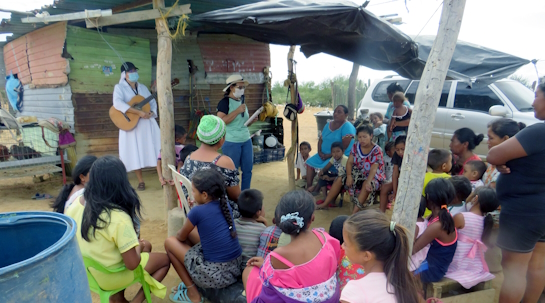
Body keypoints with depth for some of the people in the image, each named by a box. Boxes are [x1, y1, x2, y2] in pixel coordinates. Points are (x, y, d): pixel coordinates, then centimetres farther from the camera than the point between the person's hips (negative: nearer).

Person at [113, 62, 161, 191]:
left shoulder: (143, 87, 16)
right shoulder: (120, 87, -1)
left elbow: (153, 101, 17)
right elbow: (117, 103, -19)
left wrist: (152, 113, -5)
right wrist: (138, 112, -25)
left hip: (148, 123, 4)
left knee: (157, 149, -1)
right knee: (135, 152, 0)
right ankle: (140, 181, 13)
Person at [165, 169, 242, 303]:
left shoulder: (197, 211, -14)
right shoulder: (225, 205, 3)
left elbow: (181, 237, 4)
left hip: (216, 275, -7)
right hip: (236, 268, 7)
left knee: (170, 242, 9)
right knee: (190, 235, 20)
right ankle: (191, 282, 29)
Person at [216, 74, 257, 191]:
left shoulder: (242, 100, 13)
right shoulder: (225, 102, -10)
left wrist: (252, 120, 2)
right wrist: (237, 111, -23)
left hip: (246, 140, 8)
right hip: (231, 142, -7)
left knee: (248, 170, 12)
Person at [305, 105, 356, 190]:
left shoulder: (347, 127, -13)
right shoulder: (329, 124, 13)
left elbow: (344, 147, -19)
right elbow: (321, 139, 15)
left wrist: (329, 155, -19)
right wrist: (320, 152, -4)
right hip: (323, 154, 8)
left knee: (323, 168, -27)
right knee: (310, 162, -5)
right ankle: (308, 187, -3)